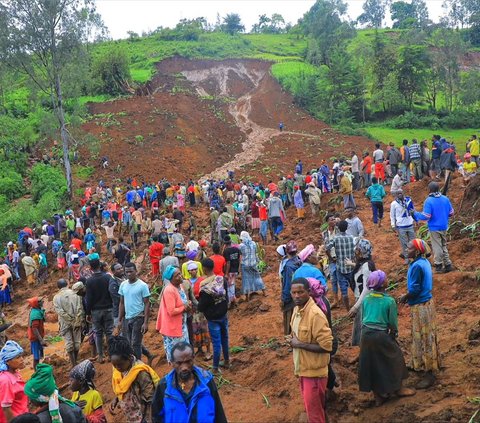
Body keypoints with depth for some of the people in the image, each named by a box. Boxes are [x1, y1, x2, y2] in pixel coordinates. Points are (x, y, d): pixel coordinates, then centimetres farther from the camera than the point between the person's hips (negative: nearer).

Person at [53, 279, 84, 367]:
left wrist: (70, 319, -10)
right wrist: (78, 320, -5)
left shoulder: (56, 297, 0)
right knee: (77, 342, 11)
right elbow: (80, 308, -7)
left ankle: (73, 364, 1)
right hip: (77, 321, 0)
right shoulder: (74, 293, -1)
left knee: (69, 343, 3)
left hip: (65, 323, 0)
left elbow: (59, 311, -10)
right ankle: (75, 361, 21)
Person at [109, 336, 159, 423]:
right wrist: (116, 399, -3)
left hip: (140, 416, -7)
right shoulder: (119, 369, -7)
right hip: (129, 414, 7)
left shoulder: (140, 373, -29)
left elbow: (149, 399, -22)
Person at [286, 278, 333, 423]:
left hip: (314, 371, -8)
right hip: (303, 368, 8)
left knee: (314, 411, 3)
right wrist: (293, 340, 3)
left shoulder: (315, 314, -25)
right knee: (311, 406, 22)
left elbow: (327, 346, -26)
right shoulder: (297, 309, 3)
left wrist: (299, 344, -22)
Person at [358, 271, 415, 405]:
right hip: (381, 335, -5)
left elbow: (363, 318, 9)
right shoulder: (389, 301, -14)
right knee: (393, 358, 18)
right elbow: (393, 323, -6)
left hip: (366, 334, 5)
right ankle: (398, 388, 34)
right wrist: (394, 334, 12)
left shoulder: (366, 299, 0)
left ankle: (378, 395, 27)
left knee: (372, 363, 16)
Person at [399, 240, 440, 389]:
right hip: (426, 301, 10)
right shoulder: (424, 262, 6)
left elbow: (414, 289, -23)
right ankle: (423, 365, 35)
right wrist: (408, 296, 12)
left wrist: (404, 298, -6)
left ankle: (429, 374, 8)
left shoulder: (417, 266, -24)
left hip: (420, 306, -10)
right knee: (425, 337, 20)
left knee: (425, 338, -1)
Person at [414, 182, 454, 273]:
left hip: (434, 228, -5)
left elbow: (426, 216, -20)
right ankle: (447, 265, 22)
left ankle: (439, 265, 12)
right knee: (444, 246, 19)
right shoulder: (445, 199, -1)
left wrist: (415, 214, -6)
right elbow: (451, 213, 5)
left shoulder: (429, 201, -18)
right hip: (444, 227, 5)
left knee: (437, 247, 5)